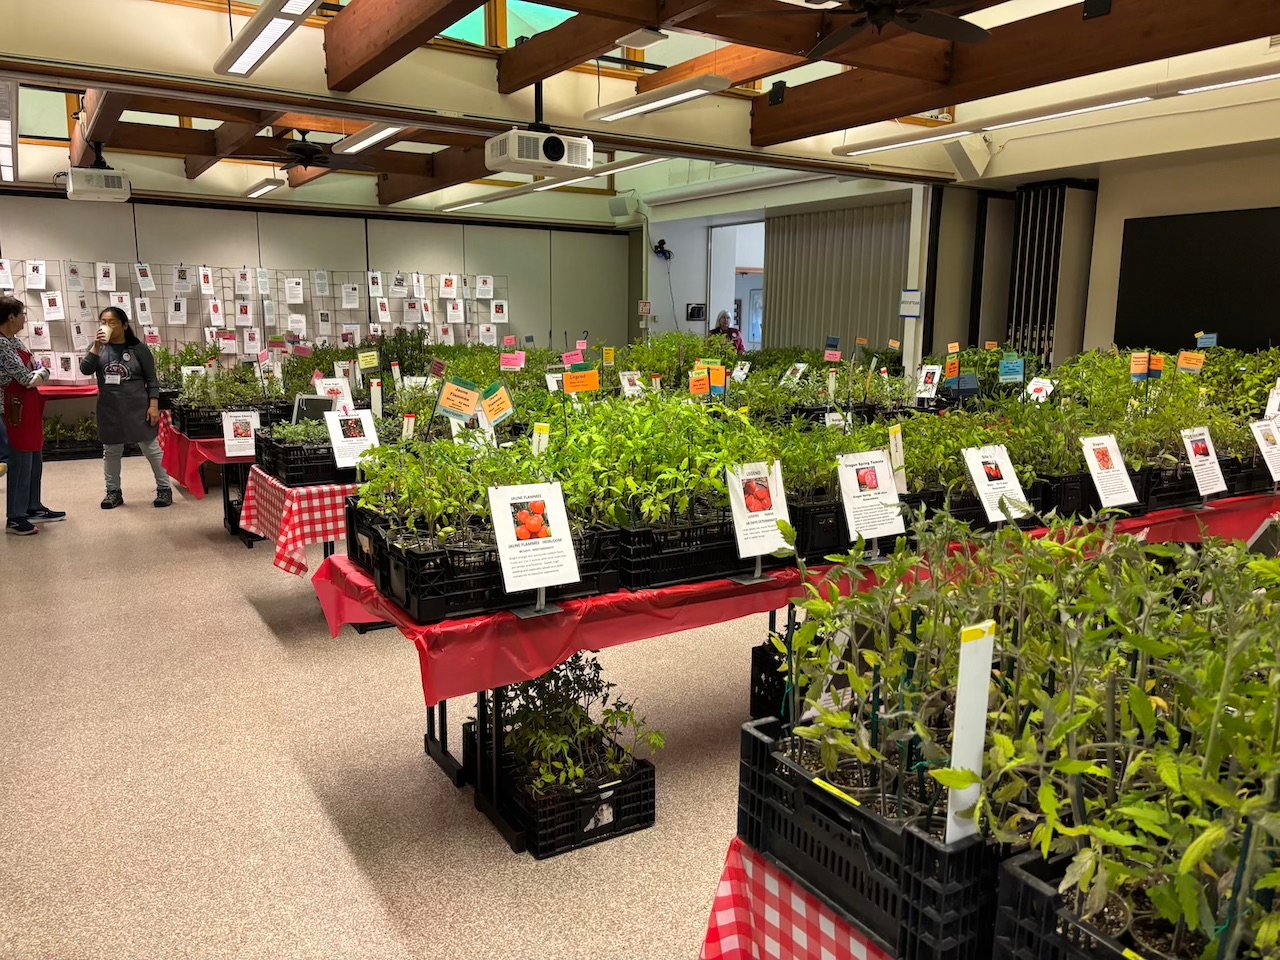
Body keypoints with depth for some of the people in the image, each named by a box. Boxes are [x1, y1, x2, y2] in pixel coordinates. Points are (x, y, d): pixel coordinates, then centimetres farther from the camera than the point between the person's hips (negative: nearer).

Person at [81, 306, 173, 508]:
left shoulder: (138, 348, -4)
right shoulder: (99, 348, 4)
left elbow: (151, 380, -2)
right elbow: (85, 370, -10)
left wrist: (153, 405, -10)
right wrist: (97, 346, -20)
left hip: (137, 408, -3)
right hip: (109, 409, 3)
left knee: (151, 448, 2)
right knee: (111, 451, 11)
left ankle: (164, 489, 11)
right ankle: (113, 491, 22)